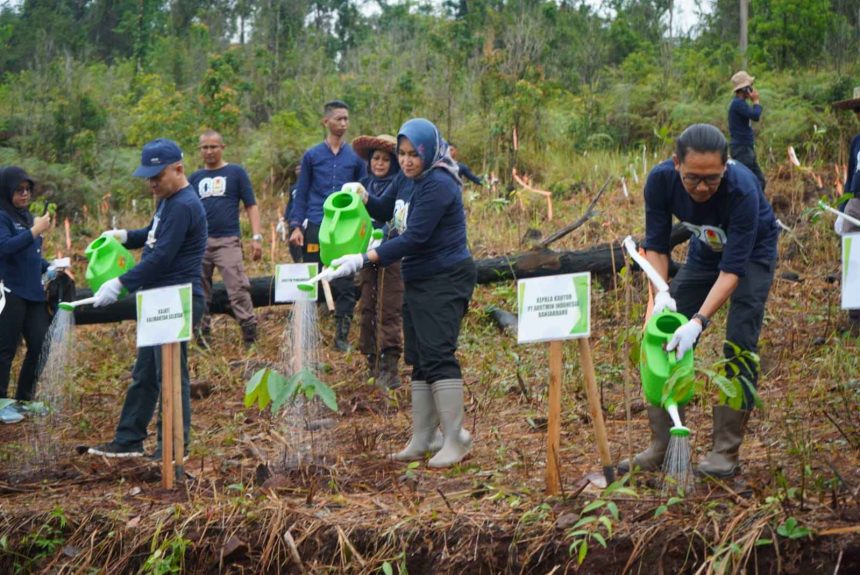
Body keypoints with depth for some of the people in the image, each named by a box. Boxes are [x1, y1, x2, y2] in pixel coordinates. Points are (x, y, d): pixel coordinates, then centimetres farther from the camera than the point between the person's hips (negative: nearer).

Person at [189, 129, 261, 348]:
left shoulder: (236, 172, 6)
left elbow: (251, 205, 4)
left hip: (228, 241, -4)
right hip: (200, 242, 4)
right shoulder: (195, 178, 15)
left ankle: (251, 337, -11)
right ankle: (202, 338, 14)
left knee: (238, 290, -13)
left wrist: (256, 237, -6)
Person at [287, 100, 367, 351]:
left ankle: (342, 336, 7)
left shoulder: (355, 157, 9)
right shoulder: (312, 156, 7)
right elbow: (301, 193, 8)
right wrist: (296, 226, -1)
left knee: (345, 284, -1)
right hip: (315, 228, 0)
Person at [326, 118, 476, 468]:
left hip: (445, 281, -10)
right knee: (420, 360, 10)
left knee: (437, 355, -16)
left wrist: (364, 260, -27)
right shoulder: (407, 179, 9)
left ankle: (456, 439, -14)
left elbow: (414, 238, -24)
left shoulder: (438, 185, -19)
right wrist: (362, 198, 1)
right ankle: (422, 440, 16)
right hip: (417, 281, 10)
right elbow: (384, 211, 25)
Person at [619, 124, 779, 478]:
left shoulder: (742, 190, -39)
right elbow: (656, 243, -17)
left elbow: (733, 268, -37)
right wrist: (662, 293, -34)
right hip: (705, 251, 5)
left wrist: (699, 321, -46)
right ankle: (661, 447, 5)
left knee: (739, 347, -16)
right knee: (669, 338, -2)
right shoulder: (661, 180, -28)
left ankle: (726, 452, -10)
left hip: (751, 253, -4)